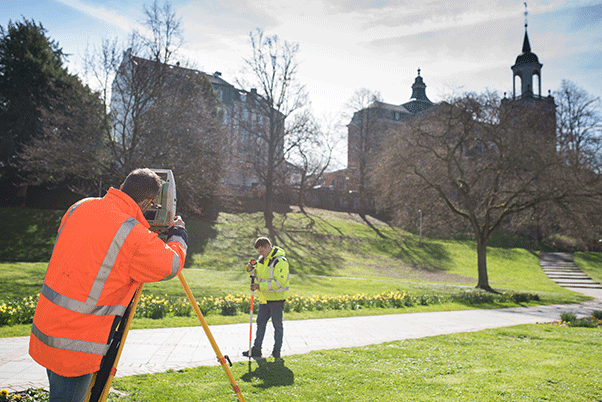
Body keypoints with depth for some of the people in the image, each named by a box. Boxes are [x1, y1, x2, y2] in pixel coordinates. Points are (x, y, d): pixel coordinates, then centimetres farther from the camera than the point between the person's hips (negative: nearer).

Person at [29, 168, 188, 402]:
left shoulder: (80, 207, 0)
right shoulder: (135, 237, -22)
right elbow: (171, 265, -8)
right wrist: (178, 234, 10)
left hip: (44, 329, 8)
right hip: (74, 344, -8)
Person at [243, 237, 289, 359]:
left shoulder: (280, 261, -20)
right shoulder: (262, 258, 7)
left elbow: (279, 282, -27)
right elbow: (257, 273, 20)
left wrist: (260, 286, -29)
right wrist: (251, 269, -5)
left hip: (276, 298, -8)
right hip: (264, 298, 8)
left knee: (277, 325, 5)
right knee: (260, 323, 12)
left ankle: (276, 352, 16)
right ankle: (256, 350, 21)